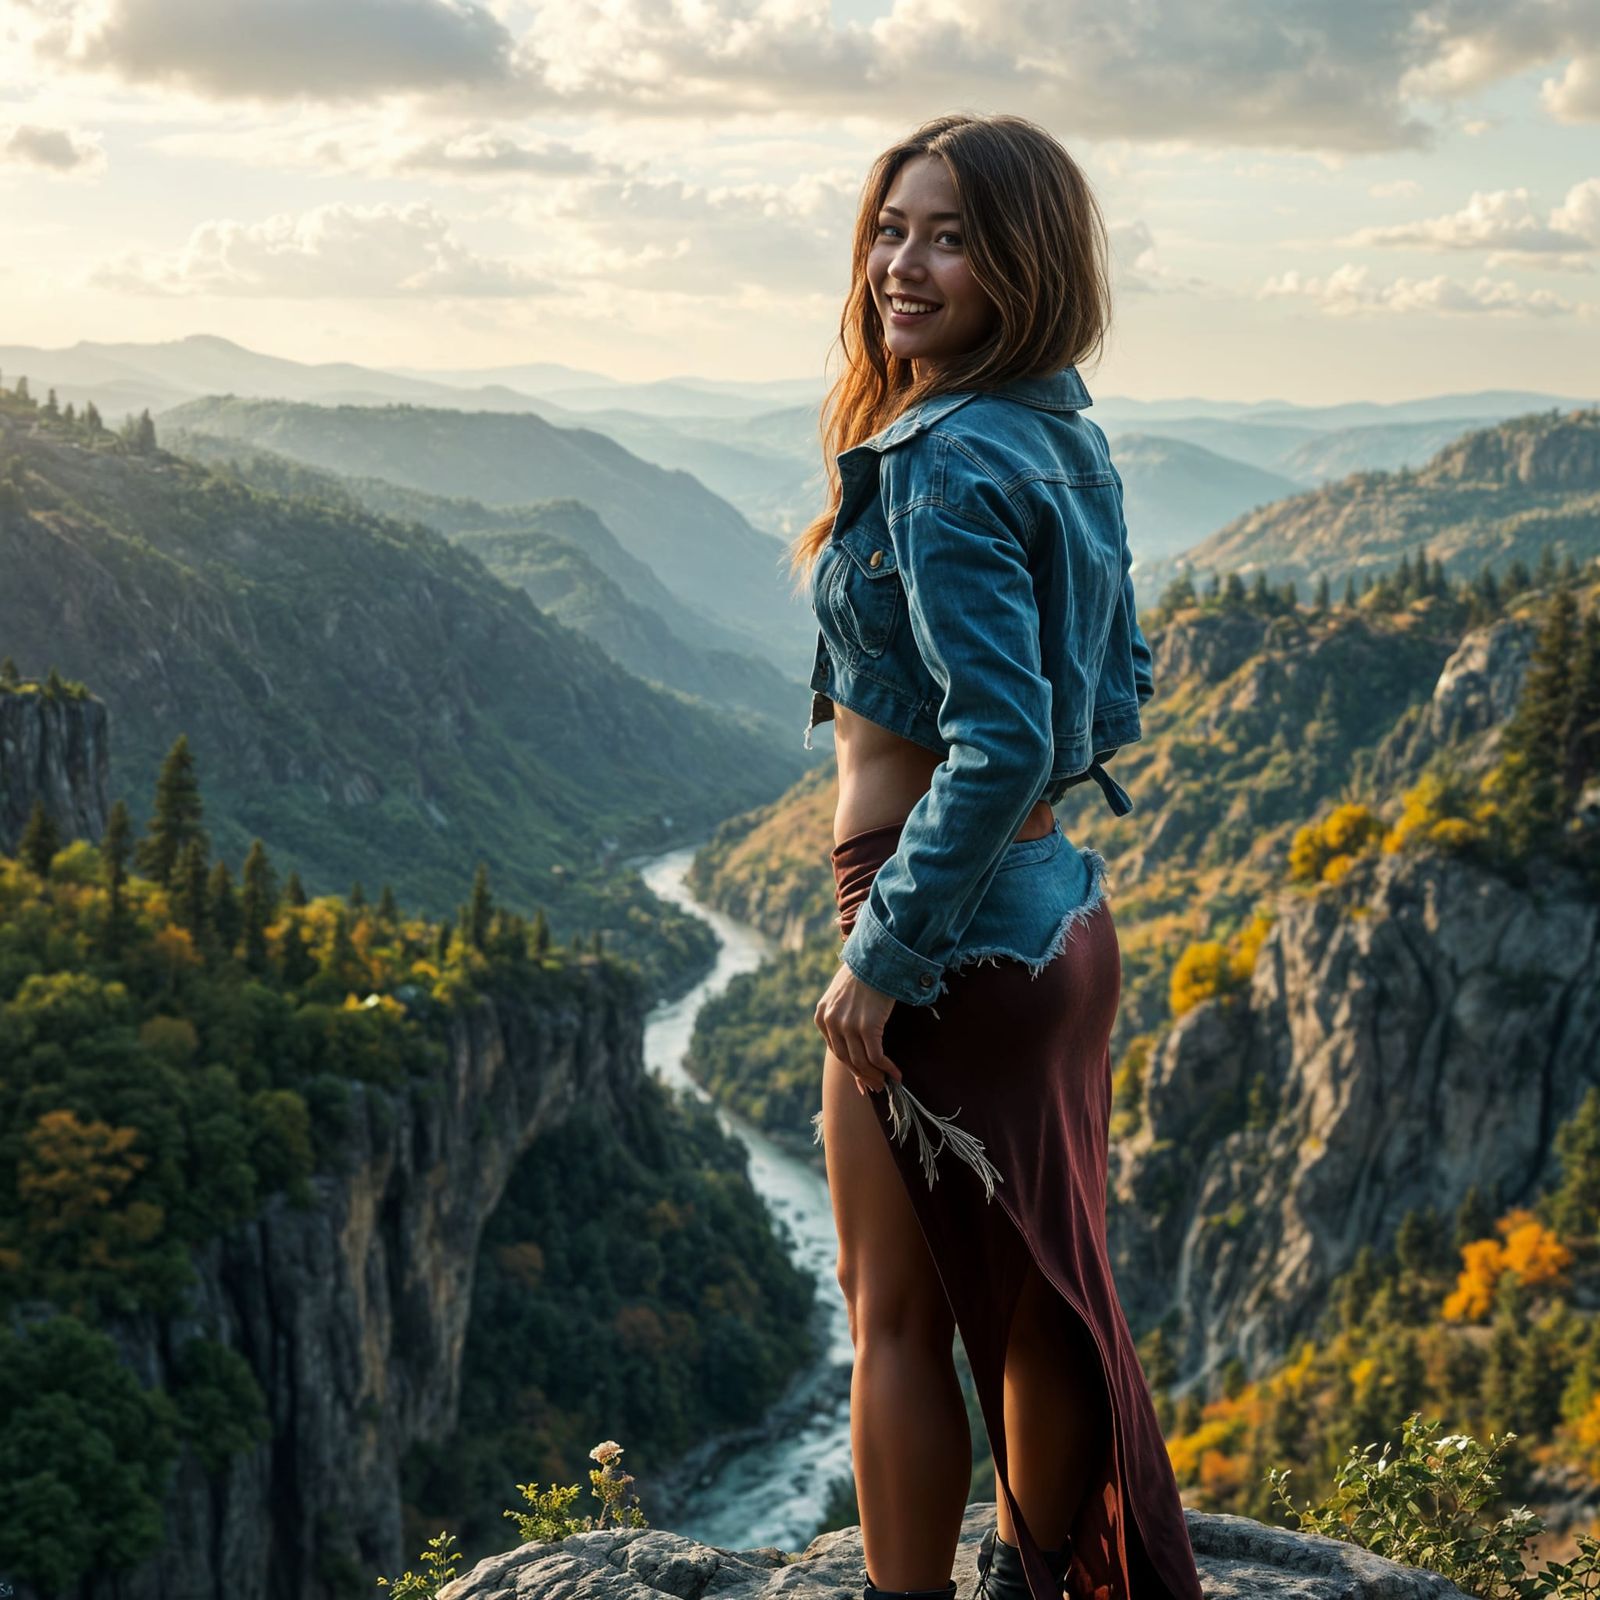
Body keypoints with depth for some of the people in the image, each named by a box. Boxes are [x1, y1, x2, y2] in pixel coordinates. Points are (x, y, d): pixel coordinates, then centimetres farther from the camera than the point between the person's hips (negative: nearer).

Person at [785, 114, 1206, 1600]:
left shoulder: (946, 465, -20)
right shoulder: (1067, 443, 8)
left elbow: (1004, 737, -27)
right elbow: (1115, 694, 17)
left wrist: (885, 949, -21)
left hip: (951, 939, -9)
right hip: (1062, 913, 9)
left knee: (895, 1314, 7)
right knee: (1040, 1293, 21)